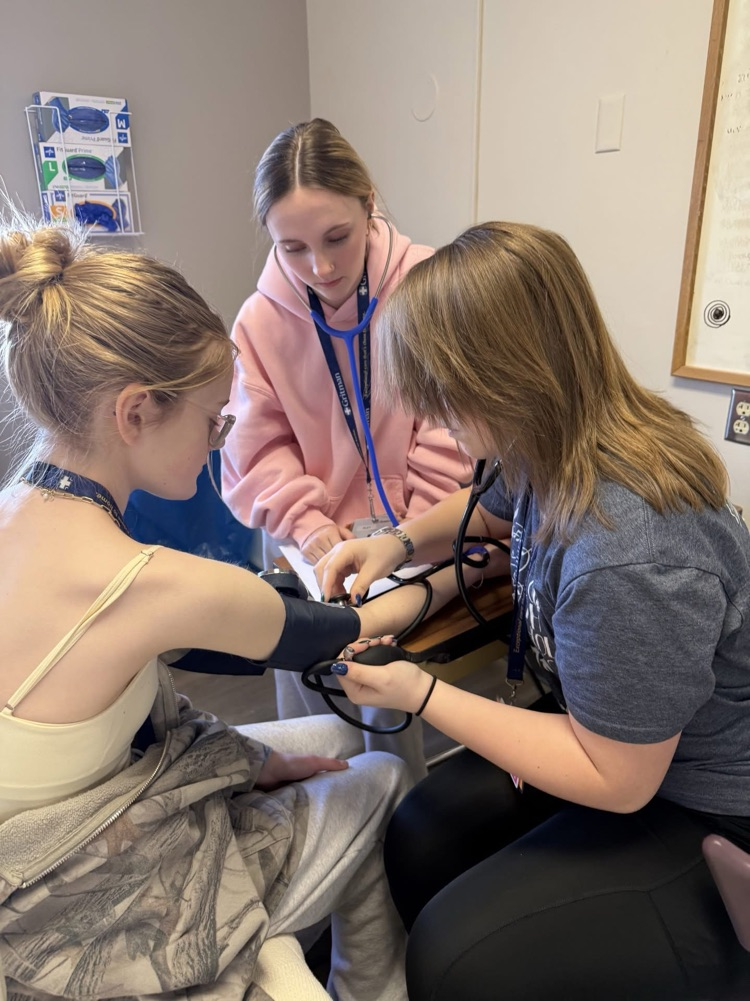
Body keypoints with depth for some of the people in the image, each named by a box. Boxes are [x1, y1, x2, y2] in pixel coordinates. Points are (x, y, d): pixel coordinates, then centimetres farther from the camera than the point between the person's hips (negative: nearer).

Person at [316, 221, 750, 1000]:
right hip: (610, 730, 8)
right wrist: (399, 543, -6)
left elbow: (616, 780, -24)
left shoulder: (628, 557, -38)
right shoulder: (555, 450, -11)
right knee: (417, 840, 4)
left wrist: (420, 695, -21)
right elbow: (491, 511, 13)